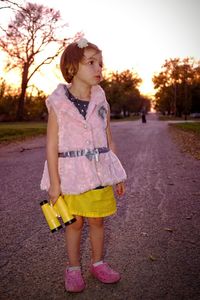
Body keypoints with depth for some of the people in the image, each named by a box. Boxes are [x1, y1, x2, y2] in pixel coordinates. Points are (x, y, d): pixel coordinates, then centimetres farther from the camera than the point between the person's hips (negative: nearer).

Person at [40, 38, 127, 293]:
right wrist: (54, 182, -11)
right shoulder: (58, 104, -7)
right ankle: (73, 268, 30)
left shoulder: (101, 102, 4)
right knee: (74, 222, 9)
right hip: (72, 175, -3)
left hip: (100, 174, 3)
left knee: (97, 220, 14)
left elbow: (109, 141, 8)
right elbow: (51, 145, -9)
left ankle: (98, 263, 34)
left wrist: (117, 175, 9)